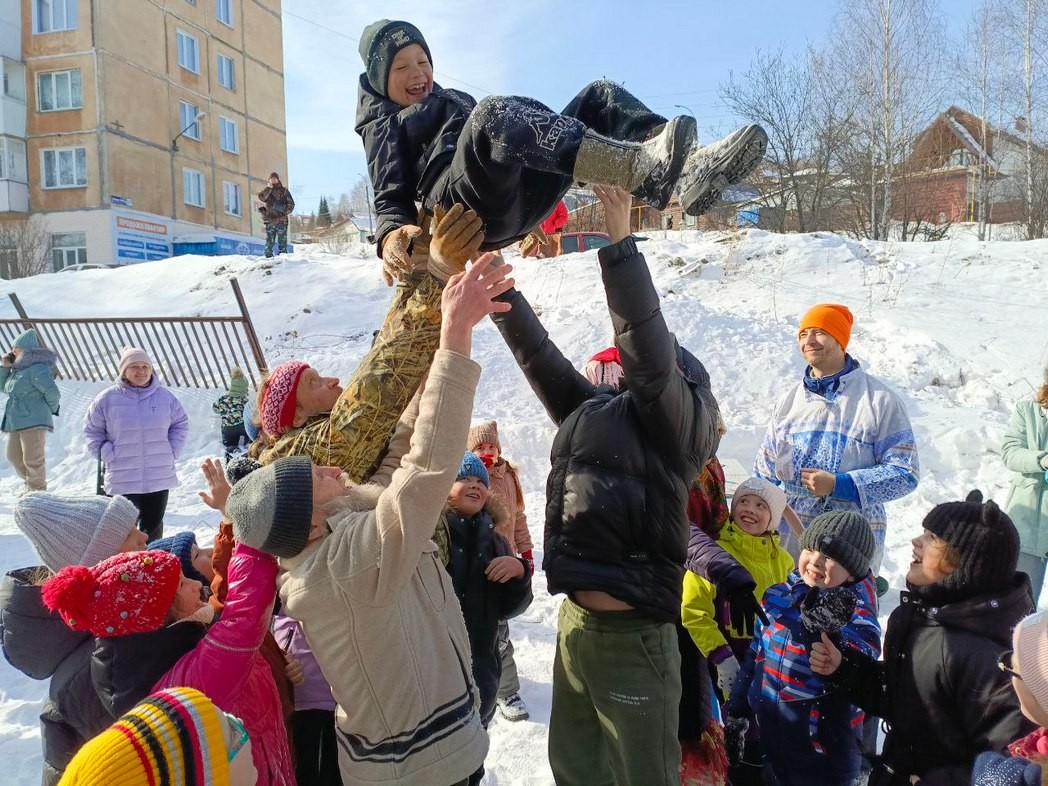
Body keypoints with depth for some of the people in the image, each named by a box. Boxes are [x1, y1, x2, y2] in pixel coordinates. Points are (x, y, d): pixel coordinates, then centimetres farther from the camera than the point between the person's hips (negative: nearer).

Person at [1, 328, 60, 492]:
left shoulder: (37, 368, -14)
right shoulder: (18, 368, 14)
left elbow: (52, 392, -22)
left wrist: (51, 410, -4)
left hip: (33, 421, -10)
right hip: (16, 422, 10)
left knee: (33, 460, -4)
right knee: (14, 456, 18)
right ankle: (29, 484, 35)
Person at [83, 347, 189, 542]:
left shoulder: (165, 397, 0)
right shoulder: (107, 398, -5)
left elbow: (181, 424, 13)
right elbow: (92, 430, 6)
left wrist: (172, 451, 3)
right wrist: (107, 455, -3)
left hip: (160, 476, 2)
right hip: (123, 479, -2)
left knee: (153, 525, 14)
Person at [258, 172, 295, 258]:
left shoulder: (284, 191, 10)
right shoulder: (266, 190, 16)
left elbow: (291, 203, 4)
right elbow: (261, 197, -5)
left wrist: (286, 210, -13)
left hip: (281, 220, -1)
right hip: (269, 220, 2)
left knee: (282, 242, -3)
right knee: (269, 242, 1)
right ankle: (268, 257, 4)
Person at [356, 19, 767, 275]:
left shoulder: (453, 98, 39)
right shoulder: (382, 126, 20)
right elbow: (391, 197, 5)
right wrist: (392, 233, -18)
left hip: (523, 195, 7)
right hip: (467, 203, -7)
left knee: (599, 96, -3)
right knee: (492, 111, -35)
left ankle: (691, 167, -32)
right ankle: (638, 165, -54)